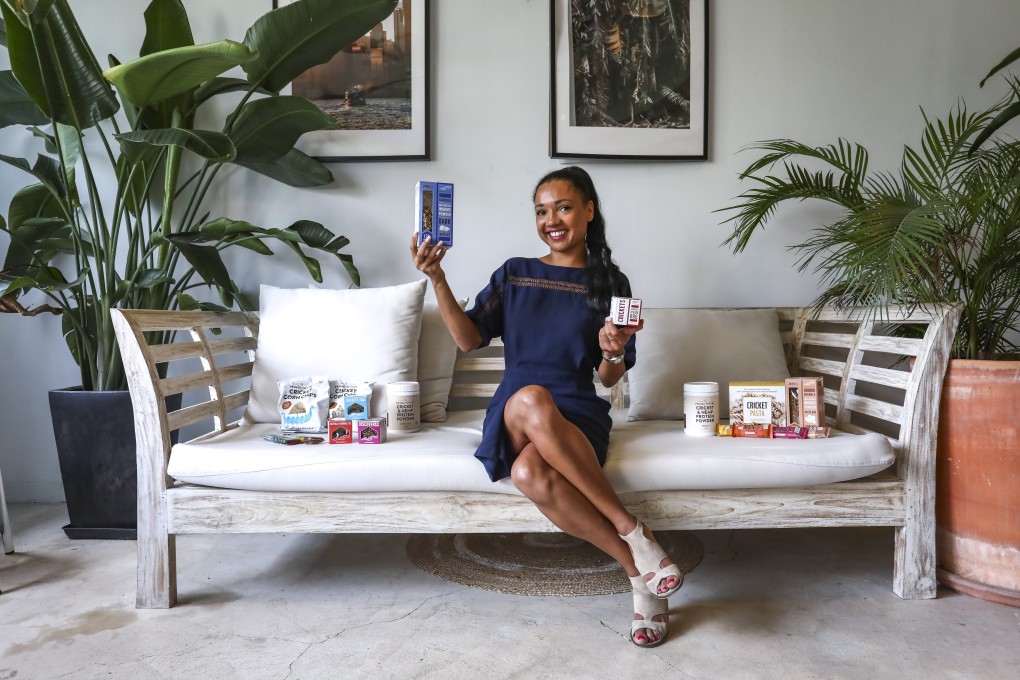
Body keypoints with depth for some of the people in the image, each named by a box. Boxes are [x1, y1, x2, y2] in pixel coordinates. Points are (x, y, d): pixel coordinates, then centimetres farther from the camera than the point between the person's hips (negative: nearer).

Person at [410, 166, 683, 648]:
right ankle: (631, 531, -29)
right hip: (513, 416, 2)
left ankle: (640, 572, -21)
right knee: (531, 398, -39)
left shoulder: (610, 283, 8)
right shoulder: (514, 274, 13)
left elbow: (609, 379, 7)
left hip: (578, 414, -1)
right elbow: (468, 338, 2)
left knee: (530, 474, -38)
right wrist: (437, 280, -10)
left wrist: (612, 353, -16)